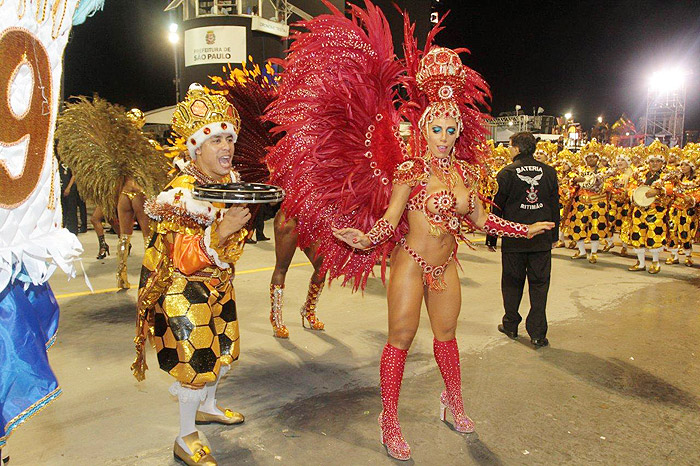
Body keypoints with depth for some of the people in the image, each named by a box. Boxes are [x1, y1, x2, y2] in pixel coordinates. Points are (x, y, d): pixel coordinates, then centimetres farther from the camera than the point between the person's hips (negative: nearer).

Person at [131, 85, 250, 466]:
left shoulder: (231, 181, 2)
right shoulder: (182, 192, -23)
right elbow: (185, 260, -28)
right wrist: (222, 230, -39)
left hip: (219, 285, 8)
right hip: (187, 291, -8)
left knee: (222, 350, 20)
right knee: (195, 360, -1)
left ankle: (207, 406, 46)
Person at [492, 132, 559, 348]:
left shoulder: (507, 173, -8)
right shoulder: (549, 171, 2)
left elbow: (497, 208, -4)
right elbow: (555, 205, 8)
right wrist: (554, 234, 18)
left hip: (514, 239, -2)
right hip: (542, 240, 2)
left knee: (512, 283, 13)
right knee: (539, 284, 7)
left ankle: (510, 325, 25)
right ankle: (537, 333, 7)